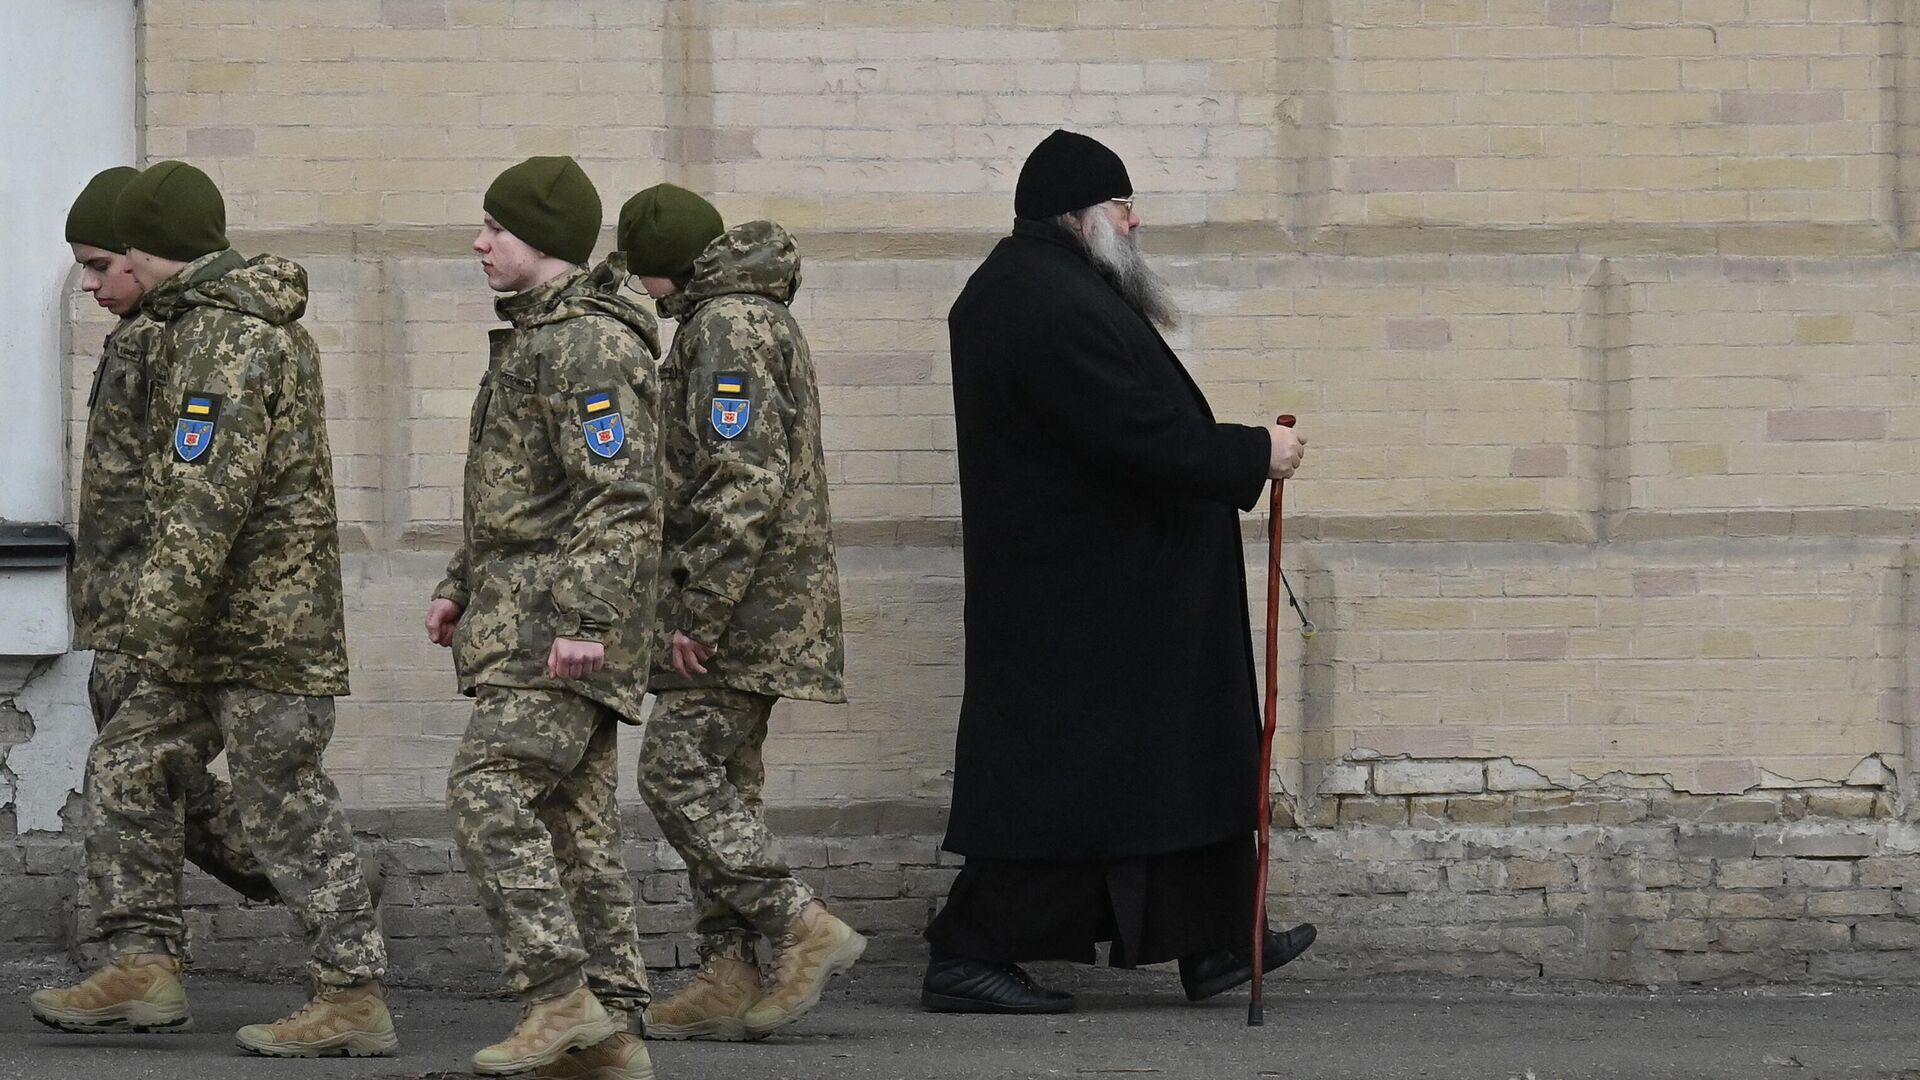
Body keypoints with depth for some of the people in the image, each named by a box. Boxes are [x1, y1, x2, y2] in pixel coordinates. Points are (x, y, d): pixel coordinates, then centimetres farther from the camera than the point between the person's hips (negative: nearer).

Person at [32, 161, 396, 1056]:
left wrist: (156, 622, -23)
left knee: (286, 807, -6)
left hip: (261, 614, -10)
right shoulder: (256, 324, 16)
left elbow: (208, 496, -24)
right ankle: (143, 966, 13)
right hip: (230, 620, 10)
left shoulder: (228, 341, -18)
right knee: (128, 766, 12)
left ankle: (353, 998, -3)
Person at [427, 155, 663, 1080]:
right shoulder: (530, 337, 20)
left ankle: (561, 994, -20)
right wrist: (460, 586, 24)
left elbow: (621, 498, -21)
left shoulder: (589, 345, -14)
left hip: (559, 625, -10)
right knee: (574, 815, 8)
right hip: (521, 615, 10)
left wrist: (585, 621, -26)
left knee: (490, 792, -18)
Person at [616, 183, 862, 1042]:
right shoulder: (759, 318, 21)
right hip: (760, 608, 11)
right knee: (721, 781, 9)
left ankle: (805, 928, -13)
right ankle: (728, 980, 8)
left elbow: (743, 482, -23)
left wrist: (696, 609, -22)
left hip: (736, 601, -11)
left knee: (678, 770, -12)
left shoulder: (727, 326, -14)